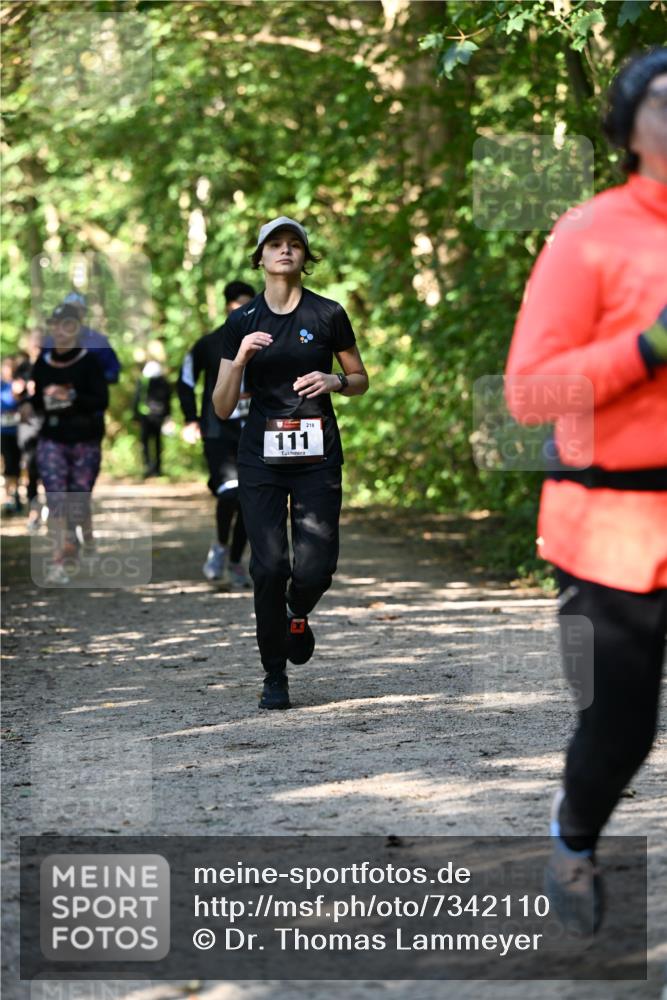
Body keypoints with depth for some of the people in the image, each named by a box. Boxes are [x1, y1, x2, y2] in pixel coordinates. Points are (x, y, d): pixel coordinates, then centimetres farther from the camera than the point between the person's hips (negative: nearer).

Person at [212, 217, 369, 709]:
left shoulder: (328, 315, 4)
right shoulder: (242, 322, 6)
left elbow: (361, 380, 14)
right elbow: (223, 407, 4)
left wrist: (334, 380, -7)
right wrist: (240, 359, -12)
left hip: (317, 452, 0)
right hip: (261, 453, 0)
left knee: (317, 565, -10)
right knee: (269, 565, -9)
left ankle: (298, 615, 27)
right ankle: (275, 676, 6)